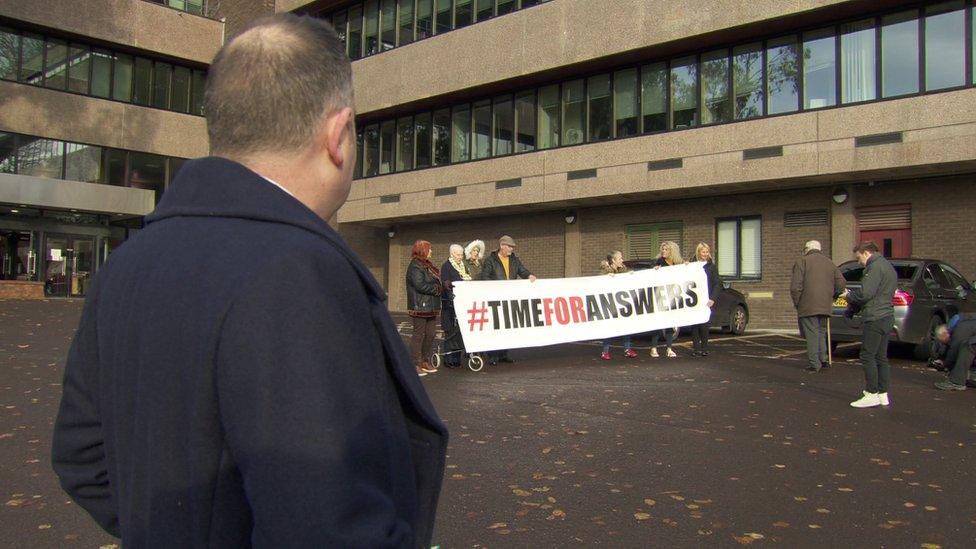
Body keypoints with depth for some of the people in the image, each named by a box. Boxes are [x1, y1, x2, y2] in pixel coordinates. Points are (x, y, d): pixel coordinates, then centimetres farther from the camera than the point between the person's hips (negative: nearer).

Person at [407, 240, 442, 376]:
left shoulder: (427, 265, 17)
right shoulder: (415, 267, -14)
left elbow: (436, 280, 24)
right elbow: (420, 285, -22)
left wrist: (440, 285, 3)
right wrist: (437, 288, -12)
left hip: (431, 307, 10)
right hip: (420, 307, -10)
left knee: (430, 334, 11)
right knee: (419, 334, -5)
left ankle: (425, 361, 20)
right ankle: (415, 364, 1)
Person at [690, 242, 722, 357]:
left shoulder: (712, 267, 7)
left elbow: (717, 284, 3)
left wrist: (712, 299, -8)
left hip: (707, 301, -1)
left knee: (704, 325, -5)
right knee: (694, 326, -2)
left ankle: (704, 348, 9)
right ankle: (697, 349, 7)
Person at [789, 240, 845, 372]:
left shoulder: (802, 261, -2)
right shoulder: (830, 263, 17)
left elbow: (795, 286, -11)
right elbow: (841, 283, 11)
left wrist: (796, 303, -1)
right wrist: (831, 297, 19)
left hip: (808, 306, -5)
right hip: (825, 306, 5)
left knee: (812, 334, -3)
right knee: (821, 332, 18)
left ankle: (814, 364, -3)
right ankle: (823, 359, 16)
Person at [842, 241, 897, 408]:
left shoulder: (875, 267, -12)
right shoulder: (888, 267, 21)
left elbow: (865, 293, -20)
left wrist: (849, 295, -2)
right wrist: (852, 295, 16)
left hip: (875, 318, -10)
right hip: (886, 317, 10)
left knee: (867, 357, -6)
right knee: (881, 357, 12)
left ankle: (872, 394, -5)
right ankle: (883, 395, 14)